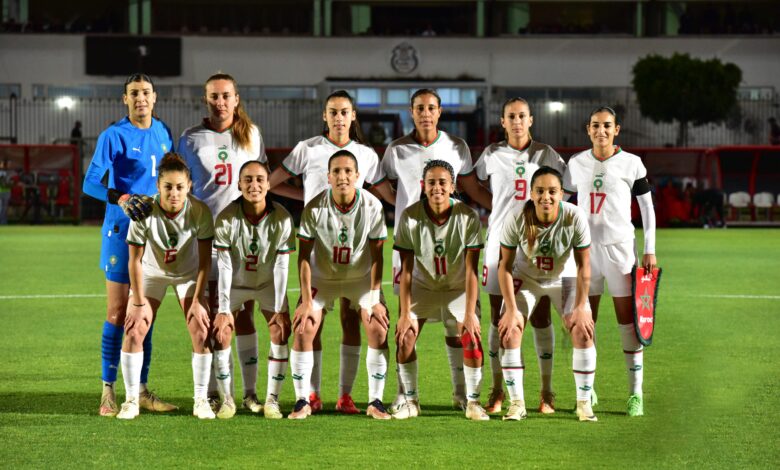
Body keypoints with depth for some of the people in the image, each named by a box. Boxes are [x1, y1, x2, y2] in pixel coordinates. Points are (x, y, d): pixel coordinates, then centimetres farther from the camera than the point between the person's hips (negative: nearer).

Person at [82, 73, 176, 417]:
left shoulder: (163, 134, 10)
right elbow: (91, 182, -15)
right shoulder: (114, 136, -8)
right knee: (118, 312, -5)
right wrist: (122, 198, -31)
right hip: (122, 232, -5)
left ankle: (142, 391, 14)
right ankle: (108, 394, 0)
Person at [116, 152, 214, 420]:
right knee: (134, 332, -12)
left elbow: (205, 260, -16)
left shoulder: (200, 212, -28)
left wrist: (197, 301, -15)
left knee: (201, 332, -11)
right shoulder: (144, 213, -30)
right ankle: (131, 400, 1)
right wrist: (139, 304, -15)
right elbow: (135, 261, -19)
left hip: (188, 274, 1)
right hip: (151, 274, 0)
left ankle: (201, 400, 2)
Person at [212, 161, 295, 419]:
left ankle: (272, 399, -5)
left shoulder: (282, 218, -24)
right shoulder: (226, 218, -24)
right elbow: (225, 266, -21)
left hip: (269, 284, 0)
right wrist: (224, 309, -22)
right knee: (221, 332, -13)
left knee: (281, 331, -14)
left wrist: (279, 310, -19)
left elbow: (280, 267, -19)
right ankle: (226, 399, 1)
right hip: (235, 283, 0)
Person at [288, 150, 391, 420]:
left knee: (379, 329, -13)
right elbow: (304, 256, -15)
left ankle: (375, 402, -1)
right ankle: (302, 402, -2)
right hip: (322, 276, 0)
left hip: (361, 277, 1)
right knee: (304, 329, -14)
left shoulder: (372, 206, -19)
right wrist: (307, 302, -18)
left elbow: (376, 255, -12)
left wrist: (374, 300, -15)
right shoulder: (314, 208, -21)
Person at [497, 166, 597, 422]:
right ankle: (516, 402, -3)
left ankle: (584, 403, 0)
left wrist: (580, 308, -18)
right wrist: (511, 309, -20)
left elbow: (583, 265, -18)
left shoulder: (575, 217, -29)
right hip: (525, 277, 0)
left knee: (583, 331, -14)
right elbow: (505, 266, -18)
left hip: (563, 279, 0)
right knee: (509, 330, -15)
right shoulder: (517, 219, -28)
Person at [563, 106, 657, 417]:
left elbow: (647, 207, 2)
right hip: (586, 248, 3)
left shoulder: (630, 163, -2)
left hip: (620, 247, -3)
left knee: (628, 319, -4)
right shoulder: (577, 163, 7)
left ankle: (636, 393, -1)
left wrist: (650, 251, -2)